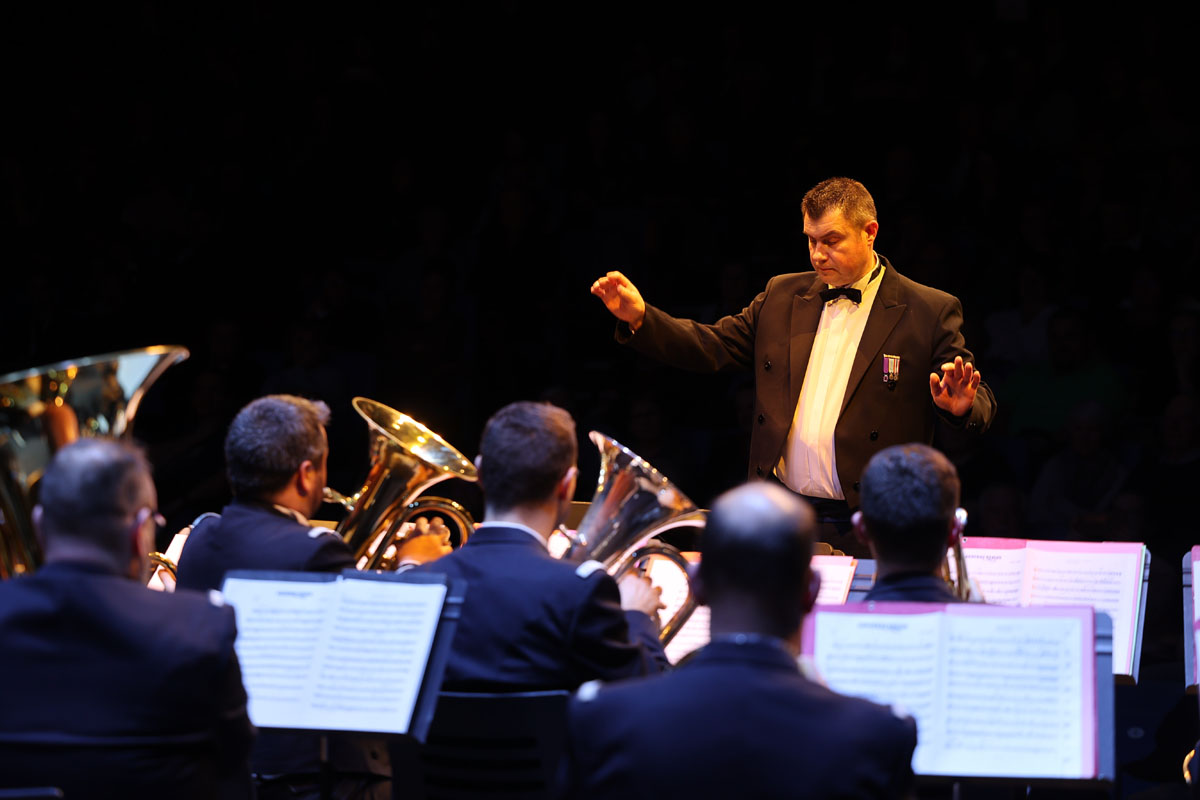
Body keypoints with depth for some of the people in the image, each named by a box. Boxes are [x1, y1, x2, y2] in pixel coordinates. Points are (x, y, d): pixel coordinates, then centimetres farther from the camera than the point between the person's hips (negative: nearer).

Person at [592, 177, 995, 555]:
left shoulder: (930, 312, 0)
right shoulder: (782, 296, 14)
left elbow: (981, 402, -3)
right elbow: (712, 345, 14)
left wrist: (961, 407, -28)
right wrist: (639, 317, 0)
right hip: (779, 516, 4)